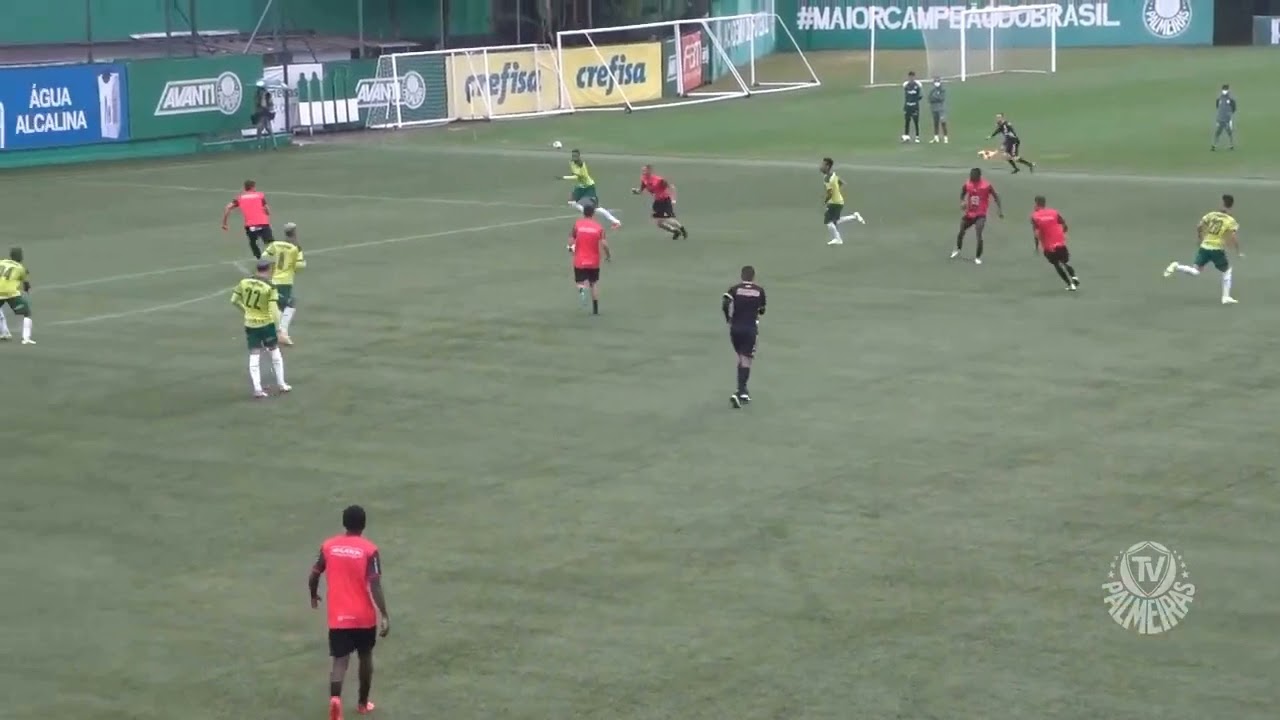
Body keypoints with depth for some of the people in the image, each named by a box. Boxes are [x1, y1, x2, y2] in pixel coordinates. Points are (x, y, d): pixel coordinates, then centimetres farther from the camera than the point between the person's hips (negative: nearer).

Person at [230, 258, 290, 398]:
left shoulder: (244, 282, -4)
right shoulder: (270, 287, -17)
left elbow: (234, 300, 4)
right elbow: (274, 310, -21)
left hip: (250, 324, 3)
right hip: (266, 324, -3)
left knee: (254, 356, 6)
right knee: (275, 352, 15)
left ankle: (257, 389, 1)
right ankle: (281, 384, 23)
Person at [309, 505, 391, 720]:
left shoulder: (328, 546, -1)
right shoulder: (369, 550, -11)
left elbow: (313, 576, 6)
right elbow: (375, 586, -18)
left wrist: (314, 596, 27)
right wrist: (385, 616, -15)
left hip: (338, 617, 1)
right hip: (364, 616, -1)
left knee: (340, 660, 0)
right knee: (365, 657, 20)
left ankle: (335, 698, -27)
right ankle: (363, 703, 33)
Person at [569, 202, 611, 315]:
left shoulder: (577, 224, -5)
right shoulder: (599, 227, -5)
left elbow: (571, 241, -7)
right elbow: (604, 244, -14)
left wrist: (571, 248, 15)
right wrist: (608, 255, 3)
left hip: (579, 261, -1)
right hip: (594, 262, 1)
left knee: (580, 282, 8)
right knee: (594, 283, 17)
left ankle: (582, 289, -29)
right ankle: (595, 309, 14)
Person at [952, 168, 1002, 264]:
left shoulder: (986, 186, -16)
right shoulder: (967, 185, -6)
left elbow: (996, 196, -5)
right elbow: (962, 195, 13)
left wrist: (1000, 209, -10)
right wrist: (962, 202, -8)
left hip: (980, 215, -5)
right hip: (969, 214, 5)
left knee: (979, 236, -19)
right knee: (961, 233, 15)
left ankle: (978, 257, -5)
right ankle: (958, 250, 43)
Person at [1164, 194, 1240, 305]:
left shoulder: (1211, 215, 7)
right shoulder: (1231, 221, -5)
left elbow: (1198, 227, 8)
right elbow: (1234, 237, -14)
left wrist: (1201, 239, 25)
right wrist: (1238, 252, -2)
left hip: (1205, 247, 3)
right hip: (1217, 249, -3)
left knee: (1195, 271, 6)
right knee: (1227, 271, 20)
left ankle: (1176, 267, -22)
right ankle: (1226, 297, 16)